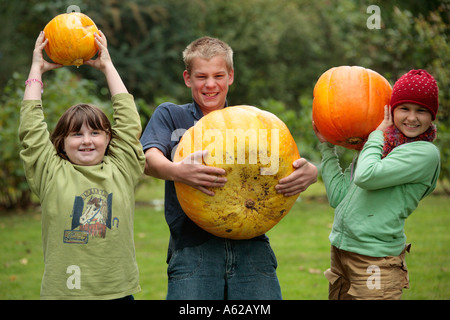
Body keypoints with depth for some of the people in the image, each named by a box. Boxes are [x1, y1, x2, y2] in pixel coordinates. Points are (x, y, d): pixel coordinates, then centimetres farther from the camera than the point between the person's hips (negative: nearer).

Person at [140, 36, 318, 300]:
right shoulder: (170, 116, 14)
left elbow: (294, 165, 8)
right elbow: (149, 159, -4)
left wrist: (308, 172, -18)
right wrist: (178, 172, -28)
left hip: (250, 247, 2)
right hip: (193, 249, -1)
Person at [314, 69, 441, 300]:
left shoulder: (426, 153, -10)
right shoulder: (378, 147, 12)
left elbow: (367, 176, -22)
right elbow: (338, 197, 12)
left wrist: (377, 134, -5)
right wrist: (326, 146, 14)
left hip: (374, 261, -7)